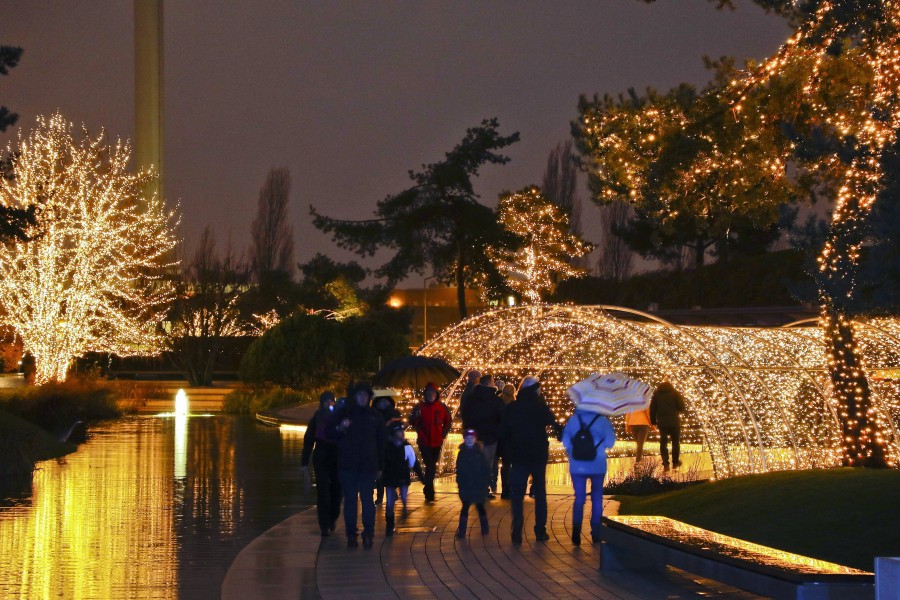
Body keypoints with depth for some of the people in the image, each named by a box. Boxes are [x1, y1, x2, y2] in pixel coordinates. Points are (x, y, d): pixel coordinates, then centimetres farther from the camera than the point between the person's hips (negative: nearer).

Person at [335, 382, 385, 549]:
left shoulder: (374, 416, 7)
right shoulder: (344, 414, 7)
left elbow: (381, 441, 10)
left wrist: (380, 465, 6)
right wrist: (340, 428, -14)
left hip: (368, 465, 0)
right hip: (348, 464, 1)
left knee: (367, 500, -4)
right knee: (350, 499, 1)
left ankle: (368, 534, 0)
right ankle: (351, 534, 5)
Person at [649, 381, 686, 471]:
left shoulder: (656, 394, 7)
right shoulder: (675, 393, -1)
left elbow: (652, 409, 6)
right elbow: (682, 407, -5)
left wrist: (653, 422, 12)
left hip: (662, 422, 1)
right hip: (674, 422, -1)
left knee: (663, 443, 4)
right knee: (675, 442, 14)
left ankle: (665, 464, -7)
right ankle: (675, 462, 21)